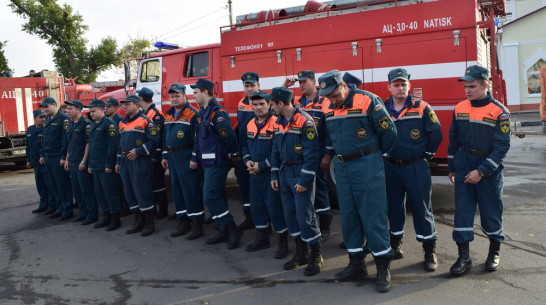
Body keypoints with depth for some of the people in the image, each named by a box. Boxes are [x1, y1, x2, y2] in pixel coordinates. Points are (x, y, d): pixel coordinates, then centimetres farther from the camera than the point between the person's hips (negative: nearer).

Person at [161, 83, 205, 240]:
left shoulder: (192, 114, -9)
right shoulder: (168, 115, 16)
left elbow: (197, 138, -14)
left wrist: (194, 159, -18)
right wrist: (165, 156, 16)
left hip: (186, 159, -8)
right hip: (173, 159, 8)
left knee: (191, 191, -5)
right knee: (177, 190, 11)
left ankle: (197, 225, 2)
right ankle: (183, 222, 21)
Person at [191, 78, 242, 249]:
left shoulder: (217, 112, -17)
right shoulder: (203, 112, 15)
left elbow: (229, 136, -22)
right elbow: (199, 138, 20)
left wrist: (234, 156, -12)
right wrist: (195, 158, 17)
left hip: (217, 162, -10)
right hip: (208, 162, 10)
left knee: (211, 196, -9)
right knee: (217, 196, 13)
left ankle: (233, 230, 0)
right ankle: (224, 232, 22)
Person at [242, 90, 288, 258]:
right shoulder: (250, 124, 11)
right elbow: (245, 145, 21)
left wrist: (262, 166, -17)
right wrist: (247, 160, 3)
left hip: (270, 172, -8)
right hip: (254, 173, 8)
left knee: (274, 206, -4)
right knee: (256, 205, 15)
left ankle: (283, 242, 10)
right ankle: (262, 238, 31)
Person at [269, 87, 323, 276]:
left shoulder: (304, 122, -15)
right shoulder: (278, 123, 10)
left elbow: (311, 154, -18)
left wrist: (304, 180, -19)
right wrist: (274, 175, 11)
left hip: (301, 174, -8)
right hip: (284, 173, 8)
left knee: (304, 216, -5)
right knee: (290, 215, 11)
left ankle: (316, 256, 12)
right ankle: (301, 253, 26)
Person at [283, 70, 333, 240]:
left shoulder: (324, 103, -6)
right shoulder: (296, 102, 10)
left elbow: (330, 130, -10)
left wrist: (328, 155, -15)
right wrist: (284, 86, 2)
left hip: (318, 153, -5)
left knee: (320, 187, 2)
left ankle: (325, 227, 14)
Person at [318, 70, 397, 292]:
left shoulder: (367, 101, -12)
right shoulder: (329, 110, 7)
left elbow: (388, 132, -8)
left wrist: (375, 154, 4)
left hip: (367, 165, -6)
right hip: (342, 167, 6)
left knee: (373, 215, -3)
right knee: (348, 215, 10)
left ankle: (383, 267, 9)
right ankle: (356, 264, 23)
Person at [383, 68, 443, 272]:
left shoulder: (422, 108, -3)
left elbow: (435, 134, -1)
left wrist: (425, 155, 2)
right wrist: (383, 155, 7)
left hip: (416, 167, -3)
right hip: (391, 167, 3)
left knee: (421, 208, 1)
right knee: (394, 207, 13)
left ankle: (430, 251, 12)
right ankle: (395, 244, 27)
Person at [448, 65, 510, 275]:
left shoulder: (499, 112, -10)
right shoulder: (460, 109, 3)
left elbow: (502, 147, -13)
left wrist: (481, 171, -19)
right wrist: (452, 168, 12)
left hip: (489, 168, -3)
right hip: (463, 166, 3)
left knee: (491, 210, 8)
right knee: (462, 210, 0)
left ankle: (494, 252, 28)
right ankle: (464, 257, 6)